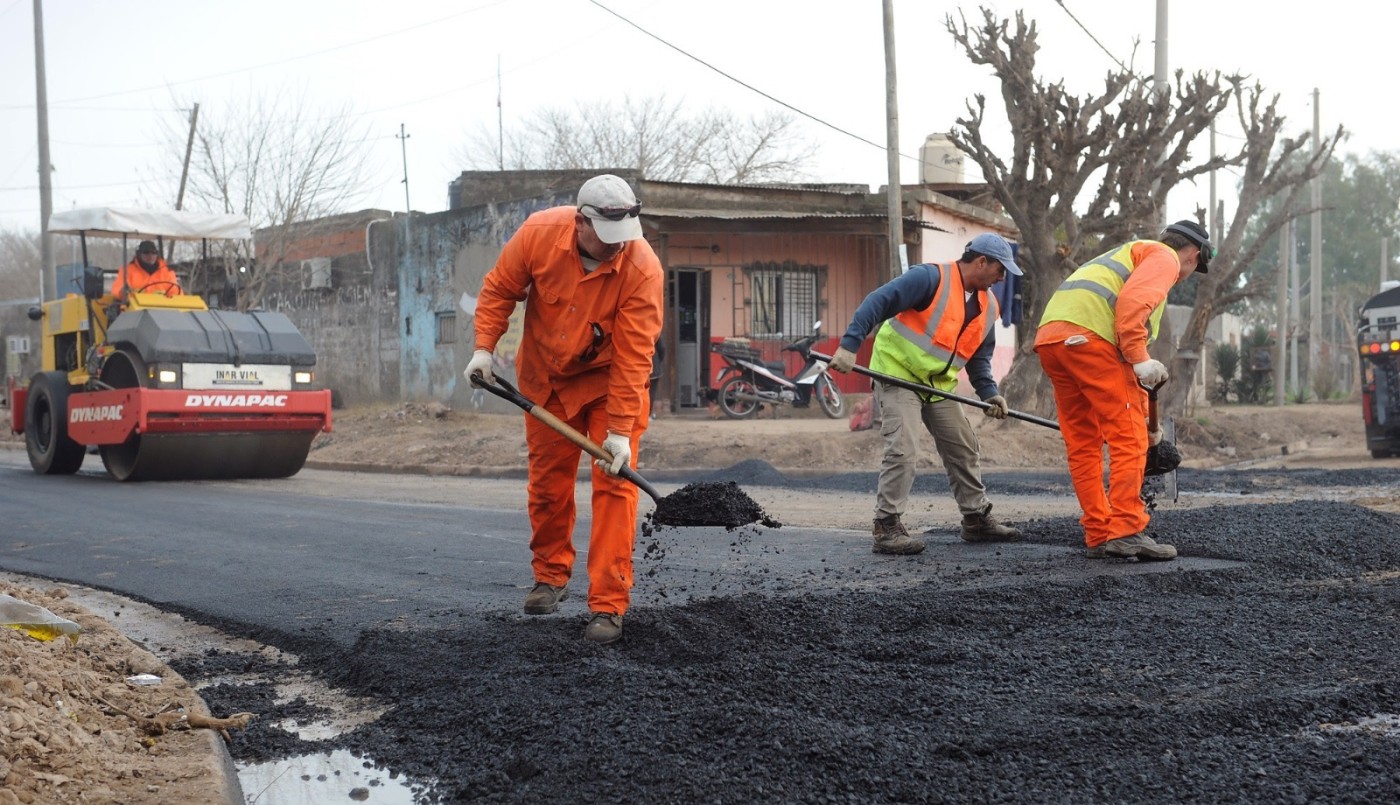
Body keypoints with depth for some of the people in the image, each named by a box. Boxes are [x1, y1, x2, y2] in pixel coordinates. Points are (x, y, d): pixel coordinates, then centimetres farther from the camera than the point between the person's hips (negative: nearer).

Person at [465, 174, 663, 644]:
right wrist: (484, 347, -14)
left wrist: (620, 430, -32)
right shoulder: (539, 233, -23)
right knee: (547, 481, 13)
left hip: (610, 382, -3)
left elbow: (633, 357, -30)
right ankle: (551, 578, 33)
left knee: (614, 487, -11)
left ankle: (608, 606, -9)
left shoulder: (642, 268, -30)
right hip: (546, 377, 3)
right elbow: (499, 290, -5)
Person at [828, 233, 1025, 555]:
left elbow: (979, 357, 15)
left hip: (938, 384, 8)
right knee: (903, 450, -18)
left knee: (963, 449, 13)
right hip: (897, 373, -8)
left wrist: (989, 392, -1)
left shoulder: (988, 307, 8)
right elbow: (878, 302, -24)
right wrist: (849, 345, -31)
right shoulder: (931, 278, -18)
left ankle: (977, 519, 28)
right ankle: (886, 528, -11)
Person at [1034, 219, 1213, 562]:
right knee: (1129, 440, -5)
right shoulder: (1165, 257, 12)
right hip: (1089, 336, -9)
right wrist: (1140, 360, -12)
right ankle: (1125, 531, -9)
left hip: (1049, 340, 9)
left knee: (1083, 444, 12)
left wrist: (1145, 417, 44)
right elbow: (1132, 302, -12)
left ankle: (1099, 535, 14)